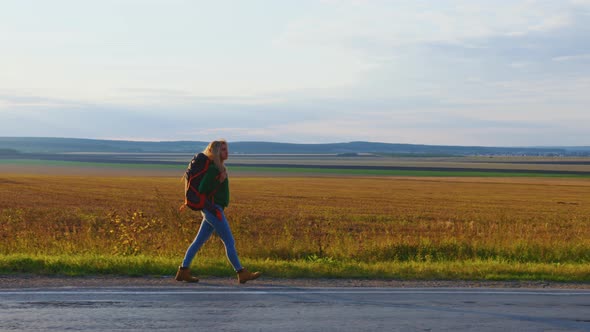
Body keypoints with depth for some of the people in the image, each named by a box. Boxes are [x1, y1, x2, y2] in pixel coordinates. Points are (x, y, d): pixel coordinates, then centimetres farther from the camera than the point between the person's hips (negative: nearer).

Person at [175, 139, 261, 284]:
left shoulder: (220, 168, 15)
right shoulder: (213, 169, -15)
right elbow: (202, 189, -20)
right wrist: (210, 204, -9)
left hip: (213, 211, 10)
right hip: (213, 210, -10)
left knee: (199, 241, 10)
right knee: (229, 242, -4)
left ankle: (183, 271, 12)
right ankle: (242, 273, 1)